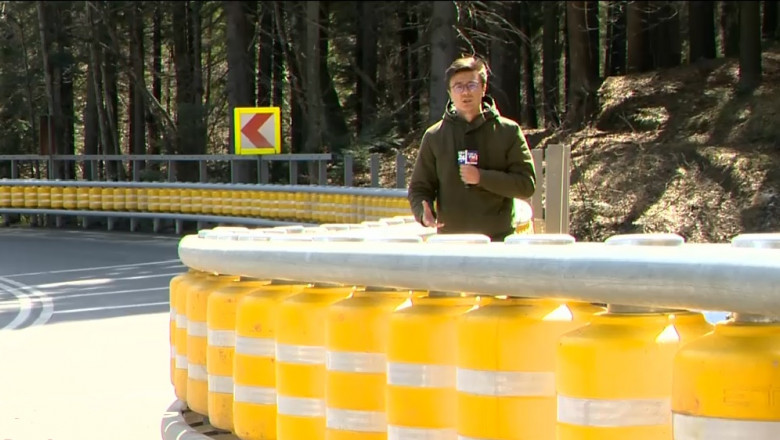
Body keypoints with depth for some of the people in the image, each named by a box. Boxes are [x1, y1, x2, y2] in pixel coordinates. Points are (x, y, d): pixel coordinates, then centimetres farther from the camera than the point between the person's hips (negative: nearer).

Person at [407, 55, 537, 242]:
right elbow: (419, 187, 11)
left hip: (498, 241, -1)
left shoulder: (508, 132, 4)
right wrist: (424, 212, -12)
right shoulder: (434, 136, 9)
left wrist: (482, 177, -13)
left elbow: (527, 184, -1)